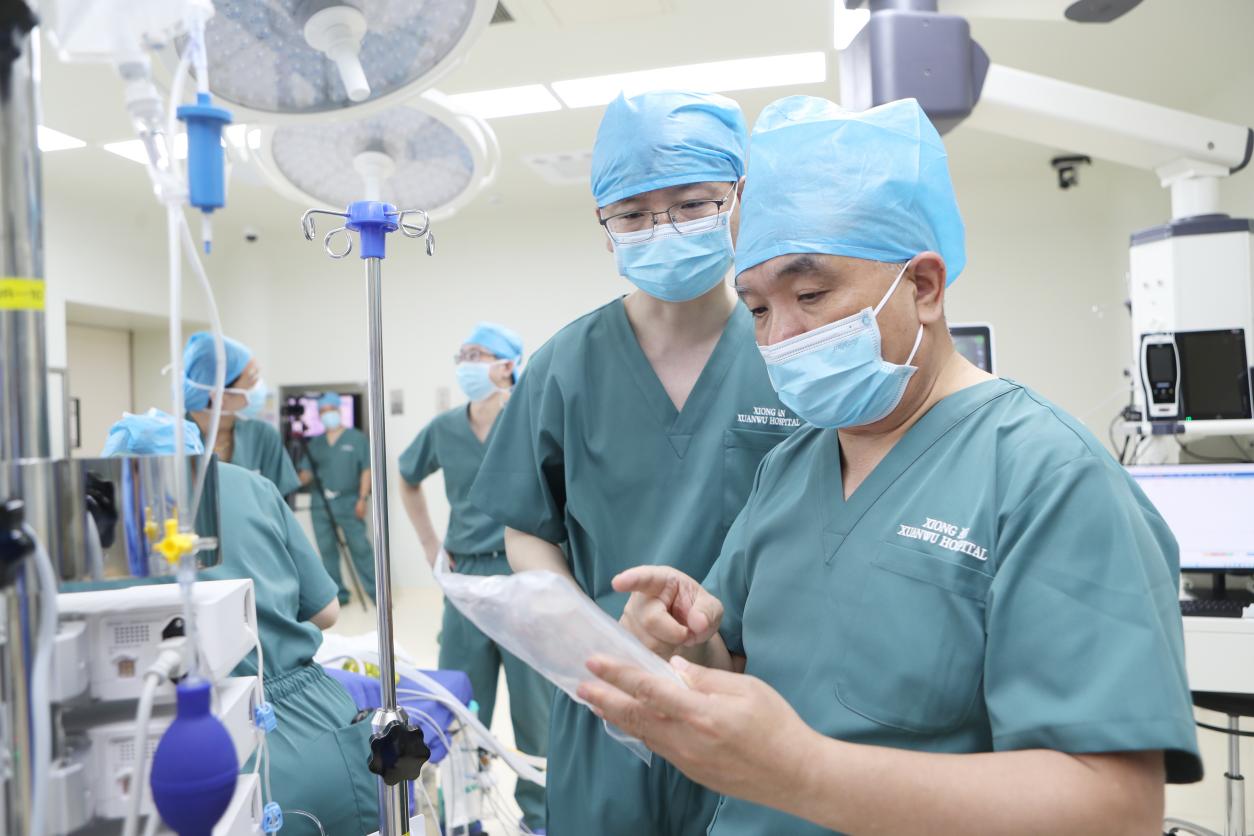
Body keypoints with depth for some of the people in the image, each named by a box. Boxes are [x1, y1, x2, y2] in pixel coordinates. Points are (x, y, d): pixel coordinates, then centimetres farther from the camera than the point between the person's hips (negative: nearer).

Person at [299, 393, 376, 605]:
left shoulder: (357, 438, 2)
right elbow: (307, 473, 10)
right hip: (320, 504, 5)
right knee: (327, 550, 7)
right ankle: (337, 594, 16)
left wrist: (362, 498, -10)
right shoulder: (315, 443, 14)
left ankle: (376, 592, 0)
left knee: (360, 548, -6)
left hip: (349, 503, -4)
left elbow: (366, 469, -2)